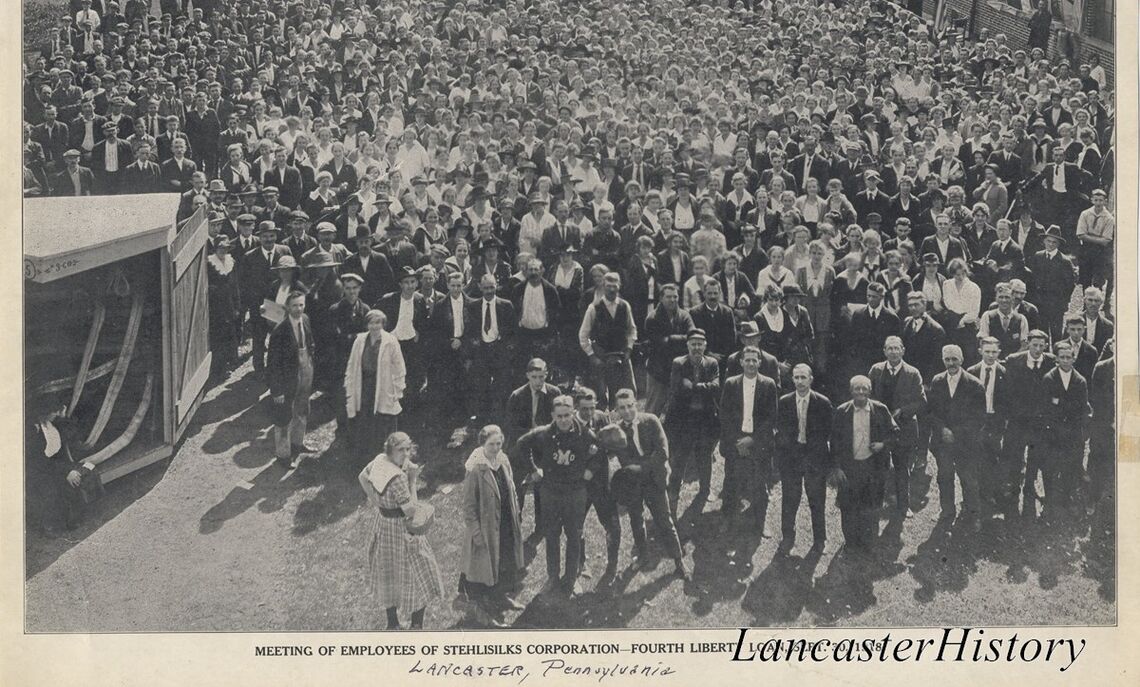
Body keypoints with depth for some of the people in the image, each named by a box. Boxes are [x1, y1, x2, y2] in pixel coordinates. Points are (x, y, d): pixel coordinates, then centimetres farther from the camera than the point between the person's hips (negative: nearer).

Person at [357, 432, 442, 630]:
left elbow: (362, 476, 13)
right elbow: (411, 510, -27)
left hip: (382, 523, 9)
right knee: (421, 579, 7)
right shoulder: (398, 477, -31)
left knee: (388, 575, 22)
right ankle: (416, 625, 16)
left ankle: (392, 623, 36)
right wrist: (412, 479, -24)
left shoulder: (379, 460, -6)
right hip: (400, 528, -9)